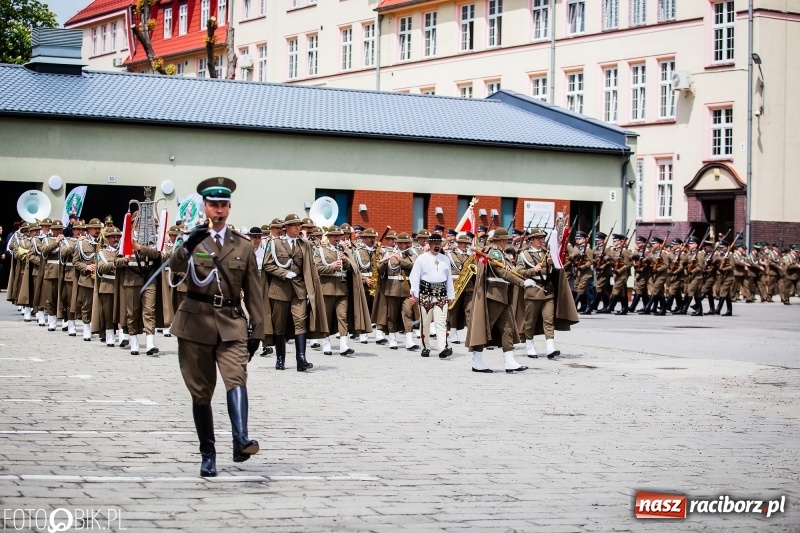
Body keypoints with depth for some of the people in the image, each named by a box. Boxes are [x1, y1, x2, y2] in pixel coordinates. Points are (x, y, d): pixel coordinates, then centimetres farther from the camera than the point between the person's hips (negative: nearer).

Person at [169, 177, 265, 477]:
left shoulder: (243, 245, 9)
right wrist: (188, 244, -38)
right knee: (201, 392, 5)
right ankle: (208, 455, 14)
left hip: (231, 323, 0)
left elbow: (253, 291, 11)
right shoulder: (192, 241, 5)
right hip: (196, 322, 0)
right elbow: (174, 265, -17)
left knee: (236, 377, -24)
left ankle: (241, 441, -39)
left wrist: (257, 329, 5)